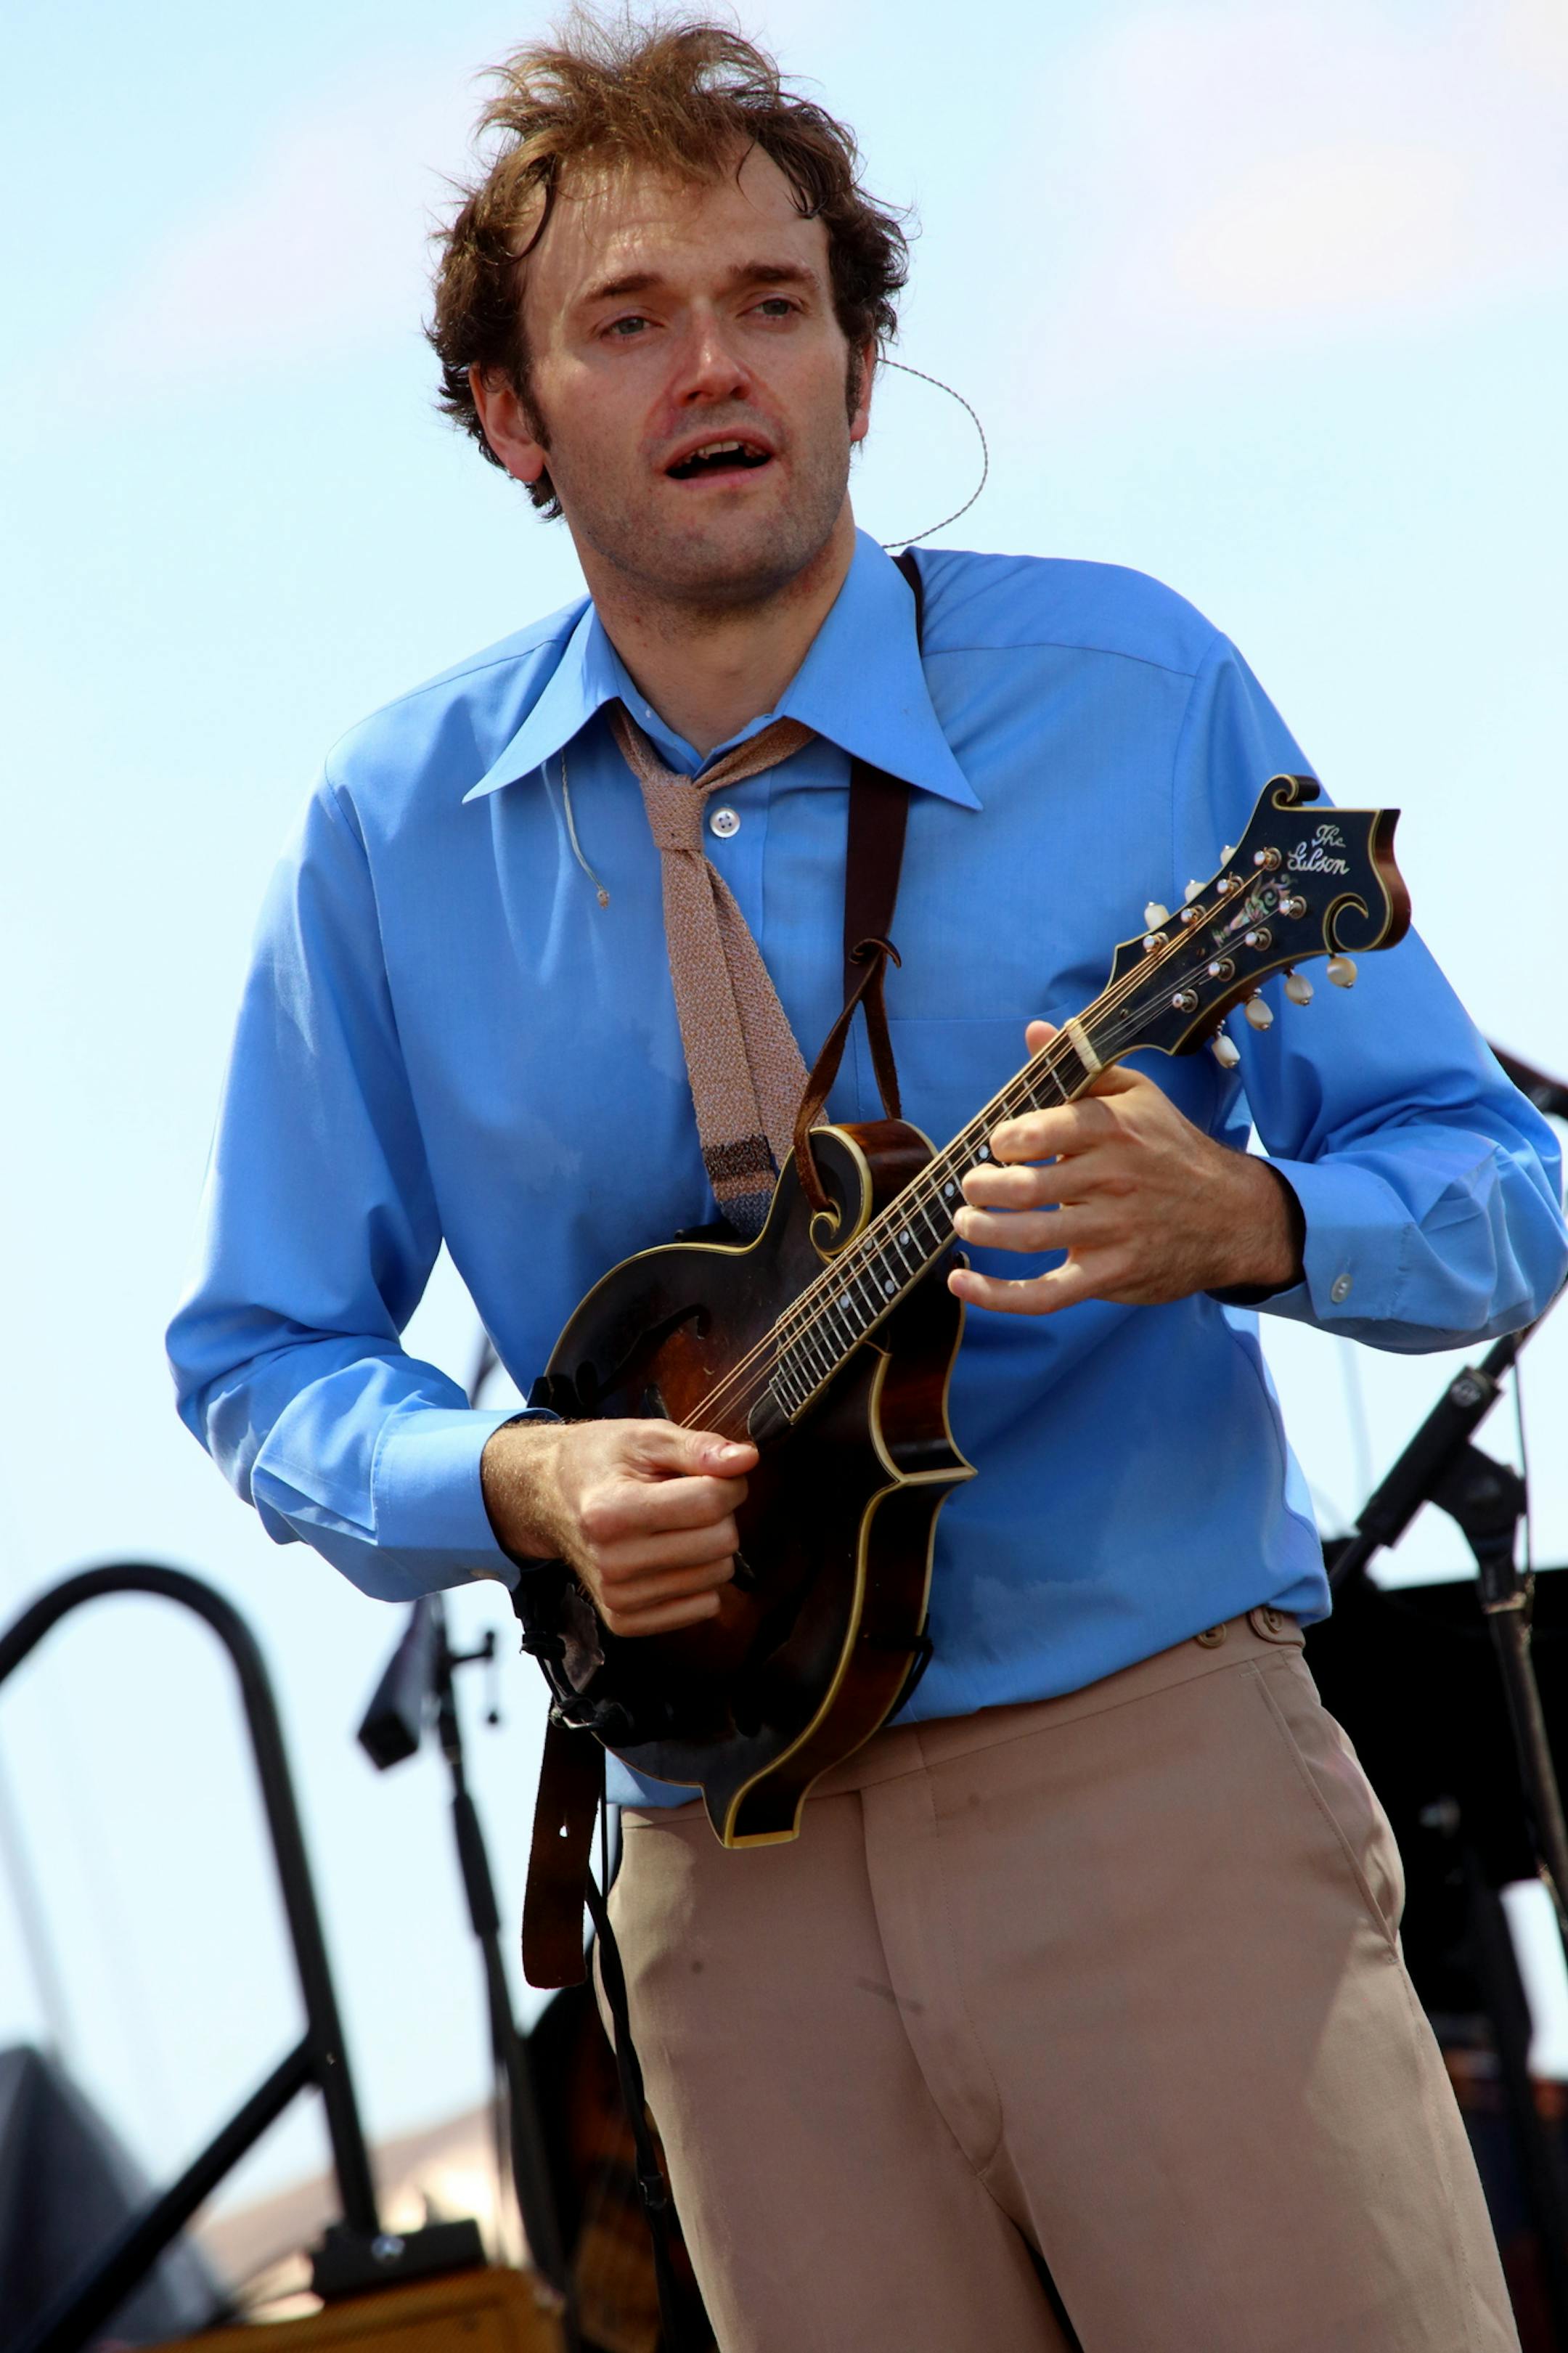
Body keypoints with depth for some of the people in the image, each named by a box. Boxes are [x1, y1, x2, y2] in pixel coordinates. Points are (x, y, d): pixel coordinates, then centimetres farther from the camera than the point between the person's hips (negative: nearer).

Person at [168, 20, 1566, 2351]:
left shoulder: (1128, 688, -1)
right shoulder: (397, 831, 4)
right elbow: (264, 1359, 12)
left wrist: (1240, 1219, -20)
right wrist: (522, 1488, -9)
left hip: (1154, 1775, -1)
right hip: (731, 1871, 2)